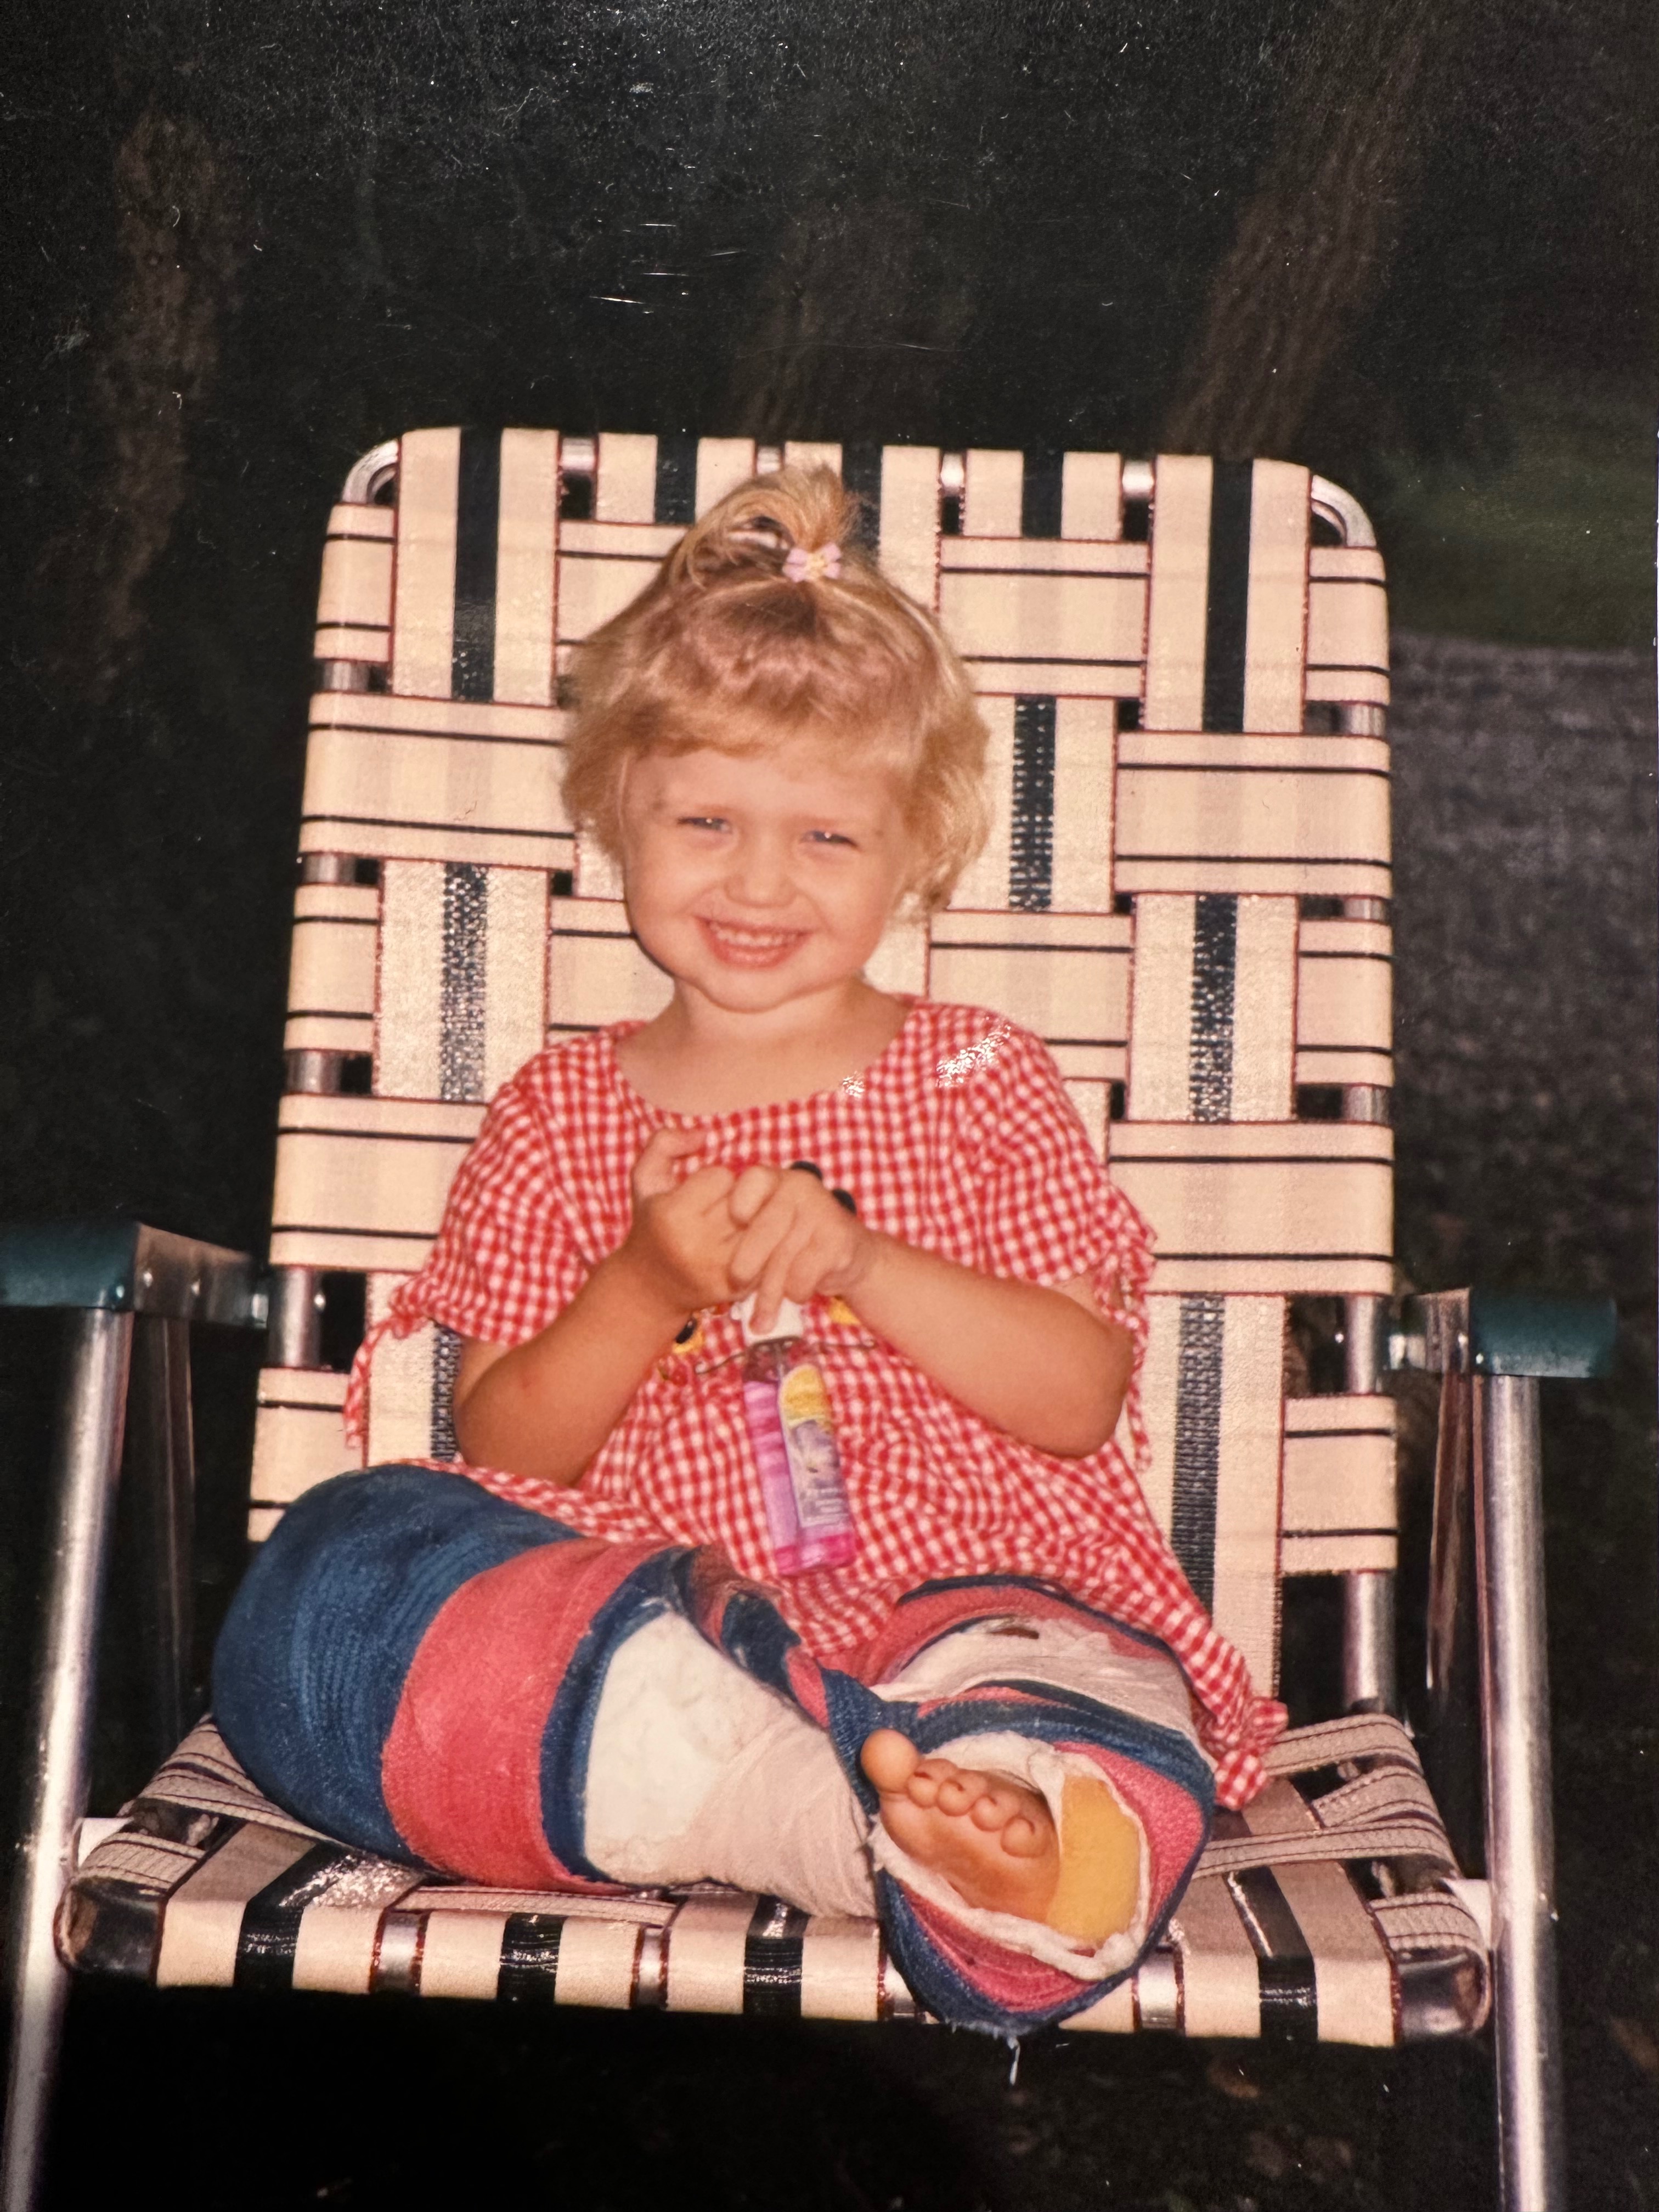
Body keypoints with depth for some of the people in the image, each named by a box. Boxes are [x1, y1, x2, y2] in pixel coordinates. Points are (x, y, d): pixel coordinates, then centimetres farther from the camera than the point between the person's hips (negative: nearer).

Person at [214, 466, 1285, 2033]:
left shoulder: (978, 1081, 11)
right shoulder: (562, 1113, 13)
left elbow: (1085, 1396, 1)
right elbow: (503, 1452, 7)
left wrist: (860, 1261, -13)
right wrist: (648, 1289, -11)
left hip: (954, 1593, -1)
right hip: (638, 1598, 2)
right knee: (341, 1567, -28)